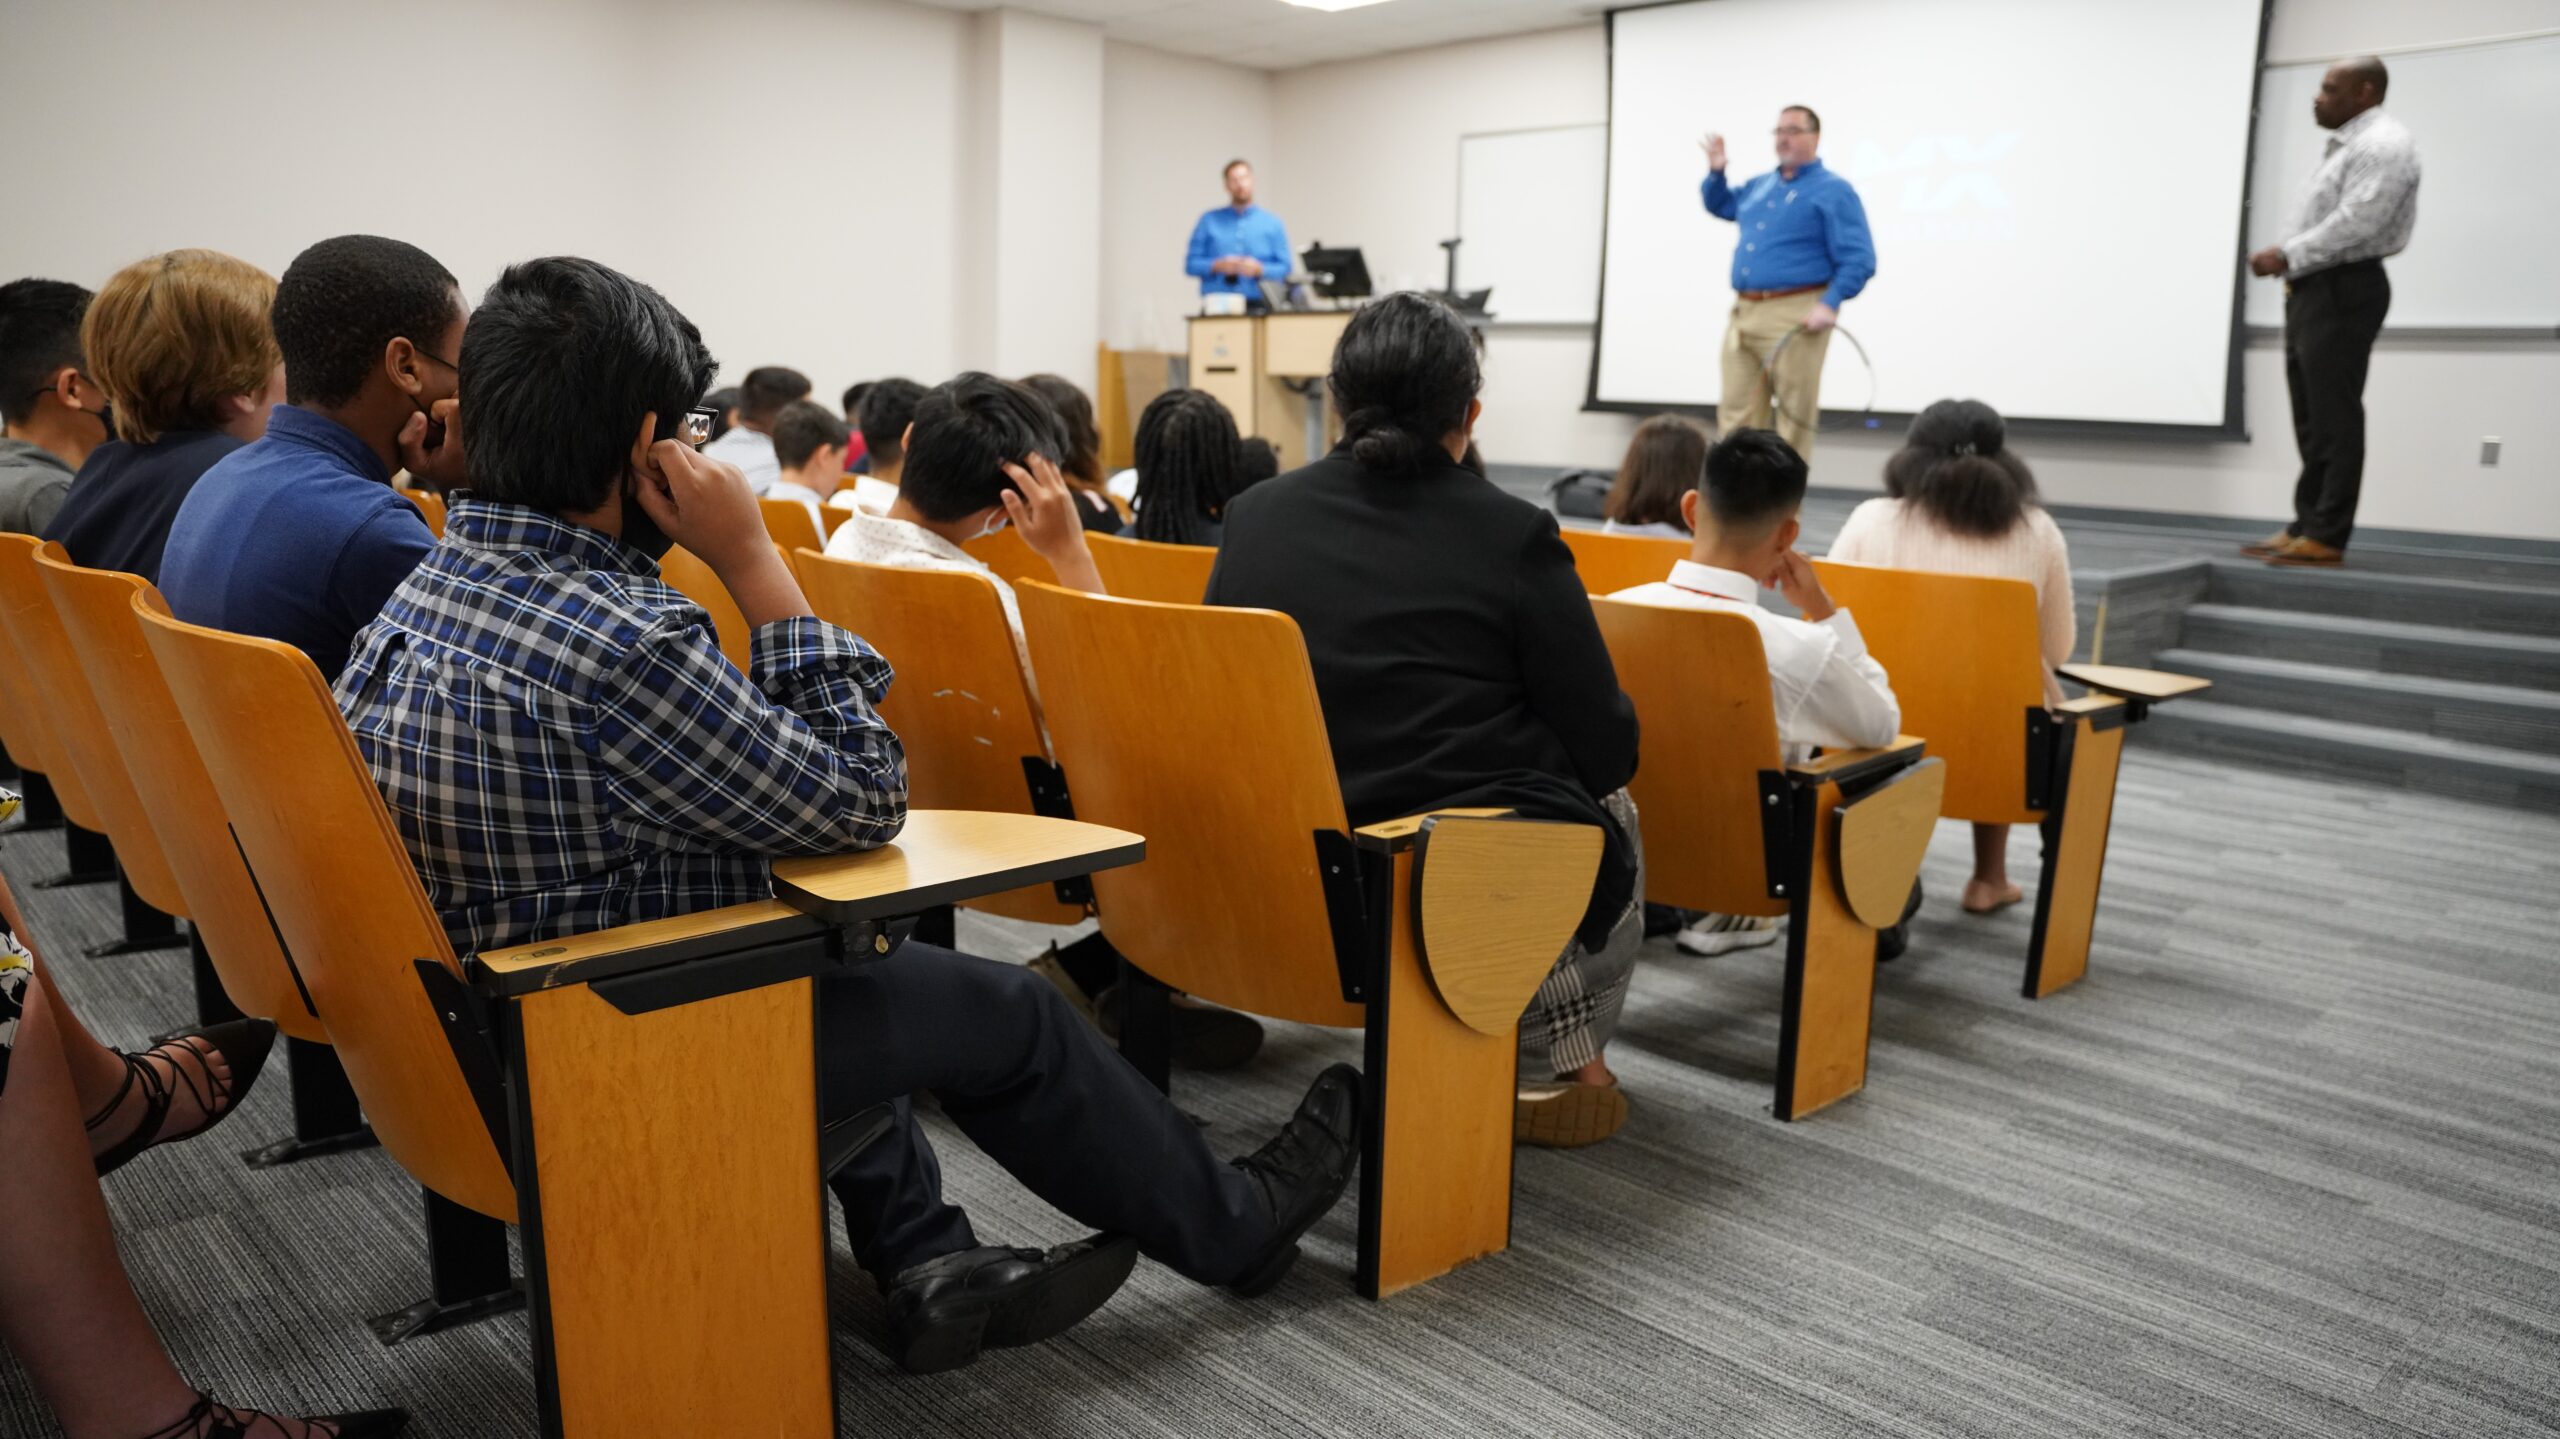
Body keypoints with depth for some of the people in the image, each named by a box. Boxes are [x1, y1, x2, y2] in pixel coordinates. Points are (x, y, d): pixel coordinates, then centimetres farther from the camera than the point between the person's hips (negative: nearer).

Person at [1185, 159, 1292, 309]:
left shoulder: (1272, 223, 11)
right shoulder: (1209, 221, 11)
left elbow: (1284, 268, 5)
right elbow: (1191, 264, 7)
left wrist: (1259, 269, -12)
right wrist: (1217, 266, -9)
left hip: (1257, 306, 0)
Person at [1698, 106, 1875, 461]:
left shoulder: (1833, 191, -3)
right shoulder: (1759, 186, 19)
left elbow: (1859, 260, -10)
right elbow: (1719, 204, 39)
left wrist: (1831, 304, -21)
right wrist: (1716, 172, 20)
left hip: (1796, 316, -7)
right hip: (1743, 313, 7)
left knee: (1795, 416, -4)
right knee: (1737, 415, 6)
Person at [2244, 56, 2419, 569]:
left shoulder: (2382, 145, -10)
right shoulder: (2345, 145, 21)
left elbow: (2356, 223, -20)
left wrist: (2288, 256, -18)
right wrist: (2284, 258, 6)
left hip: (2344, 290, -10)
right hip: (2312, 289, 10)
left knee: (2334, 419, -9)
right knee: (2313, 419, 10)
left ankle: (2326, 537, -8)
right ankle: (2305, 527, 15)